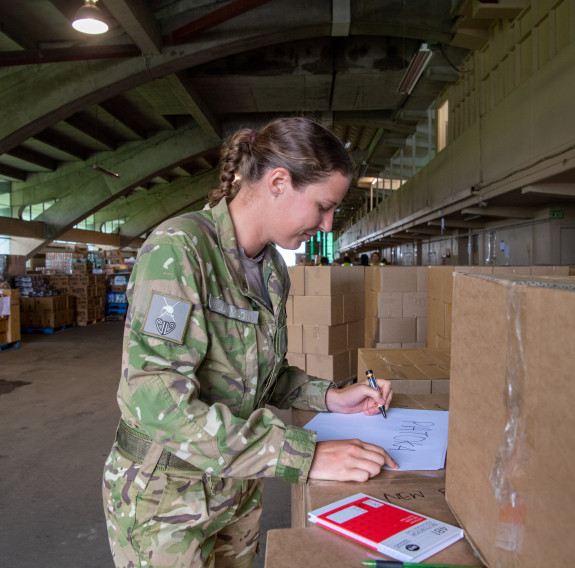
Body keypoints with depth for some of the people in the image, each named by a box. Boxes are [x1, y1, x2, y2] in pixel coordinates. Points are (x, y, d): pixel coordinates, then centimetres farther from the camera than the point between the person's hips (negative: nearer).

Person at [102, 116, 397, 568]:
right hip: (164, 501, -7)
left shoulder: (272, 268, 2)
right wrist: (304, 455, -33)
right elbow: (157, 402, -33)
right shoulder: (177, 249, -24)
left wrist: (329, 397, -4)